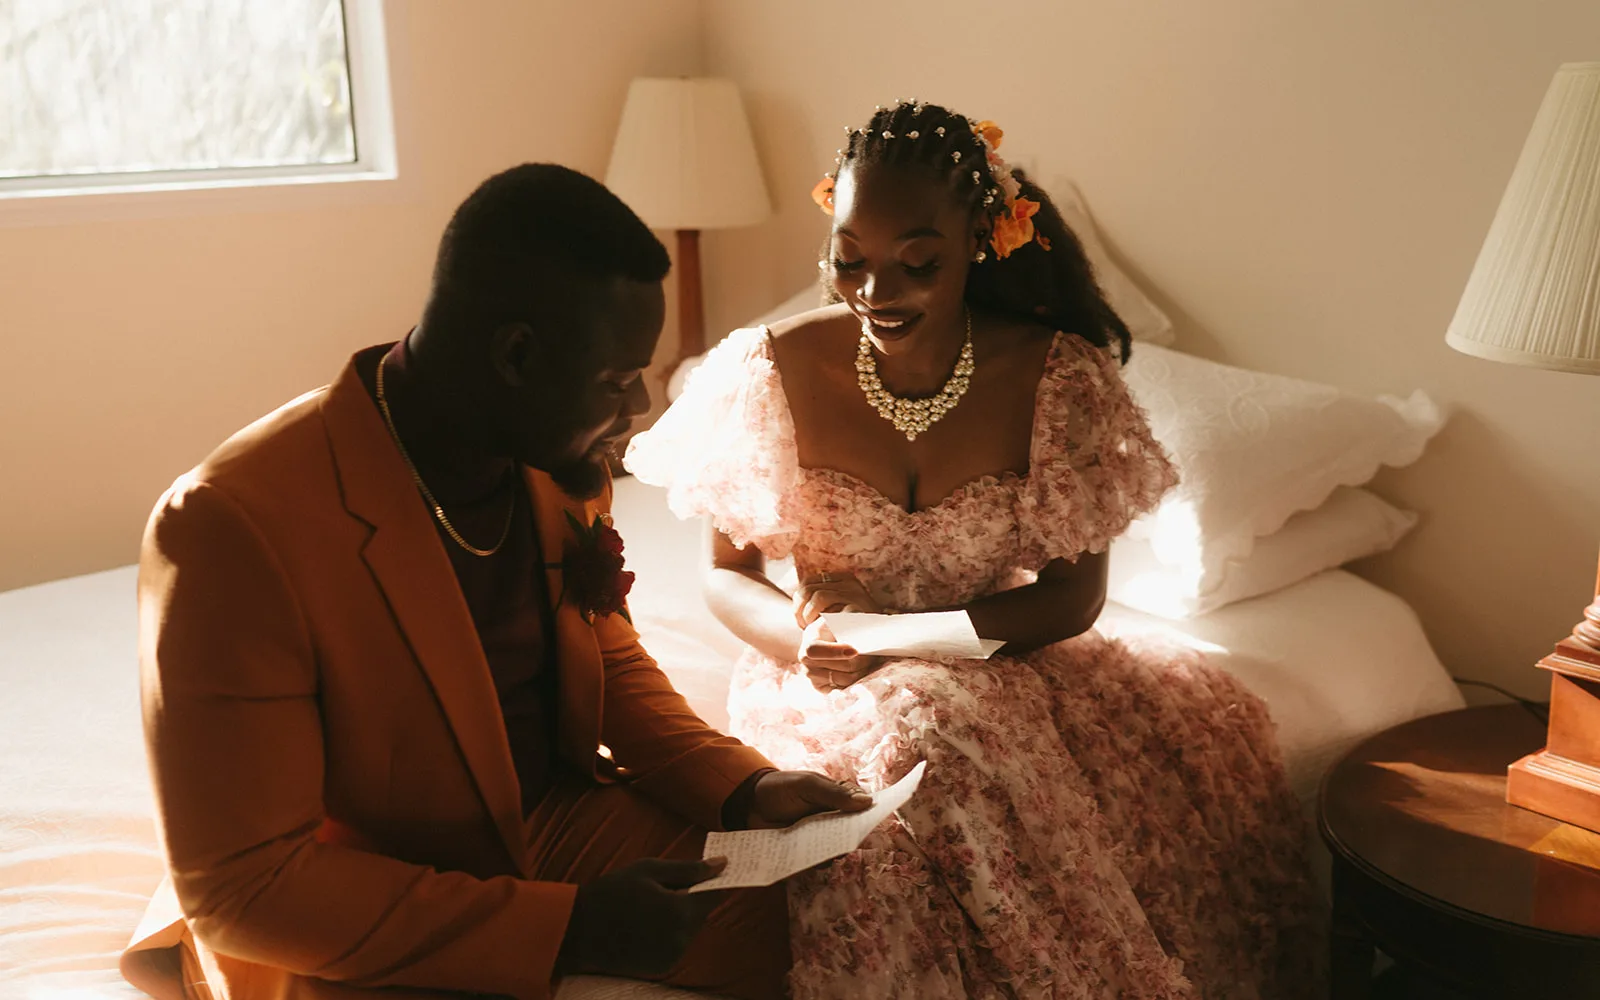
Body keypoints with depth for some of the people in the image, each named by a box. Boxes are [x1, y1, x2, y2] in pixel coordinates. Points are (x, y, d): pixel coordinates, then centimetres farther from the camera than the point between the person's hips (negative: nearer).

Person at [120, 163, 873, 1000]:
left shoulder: (561, 461, -5)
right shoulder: (233, 524, -25)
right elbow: (243, 882, -21)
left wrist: (740, 783, -6)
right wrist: (563, 927, -24)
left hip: (551, 818, 7)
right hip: (342, 932, -6)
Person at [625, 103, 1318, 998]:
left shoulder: (1057, 377, -9)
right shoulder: (775, 371, -9)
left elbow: (1075, 593, -5)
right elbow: (727, 573, 1)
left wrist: (898, 628, -19)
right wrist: (802, 637, -23)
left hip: (1001, 664, 1)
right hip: (834, 685, -1)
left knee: (1212, 743, -25)